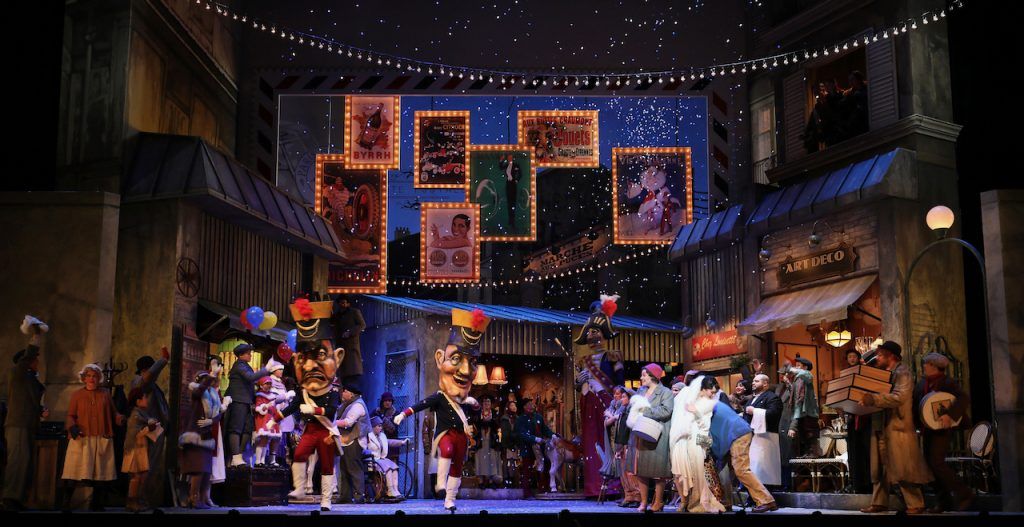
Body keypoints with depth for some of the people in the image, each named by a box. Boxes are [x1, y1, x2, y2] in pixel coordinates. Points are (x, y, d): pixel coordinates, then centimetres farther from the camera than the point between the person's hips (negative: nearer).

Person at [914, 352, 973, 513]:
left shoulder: (946, 382, -9)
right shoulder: (923, 383, 12)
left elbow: (965, 398, -21)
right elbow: (914, 402, 12)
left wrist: (949, 415, -30)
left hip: (941, 429, -8)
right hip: (928, 430, 8)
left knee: (936, 463, -15)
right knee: (931, 464, 8)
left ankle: (964, 495, -3)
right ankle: (943, 502, 15)